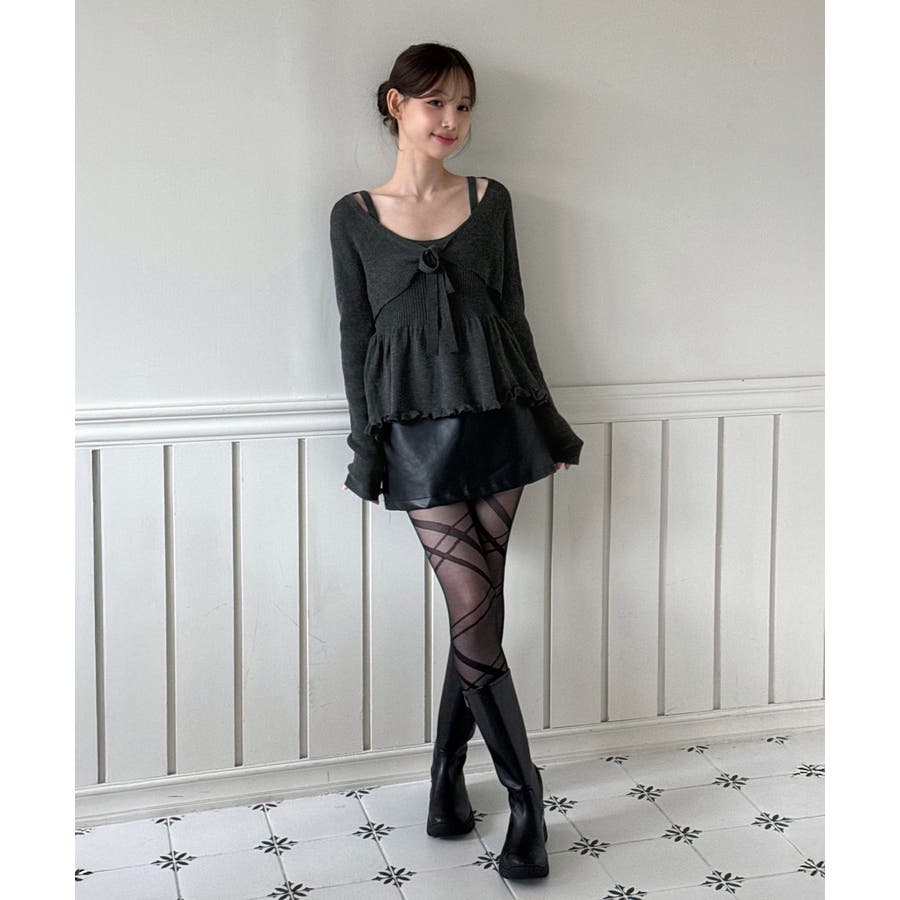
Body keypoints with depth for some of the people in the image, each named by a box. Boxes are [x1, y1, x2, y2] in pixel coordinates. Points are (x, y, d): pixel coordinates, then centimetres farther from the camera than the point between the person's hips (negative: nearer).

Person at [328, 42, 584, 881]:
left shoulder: (490, 200, 8)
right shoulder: (355, 216, 3)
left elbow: (513, 313, 11)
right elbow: (355, 335, 4)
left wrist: (546, 419, 10)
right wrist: (365, 446, 1)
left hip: (495, 415, 2)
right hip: (415, 427, -2)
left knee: (477, 611, 3)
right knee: (475, 613, -6)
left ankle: (449, 776, 20)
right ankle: (524, 798, 5)